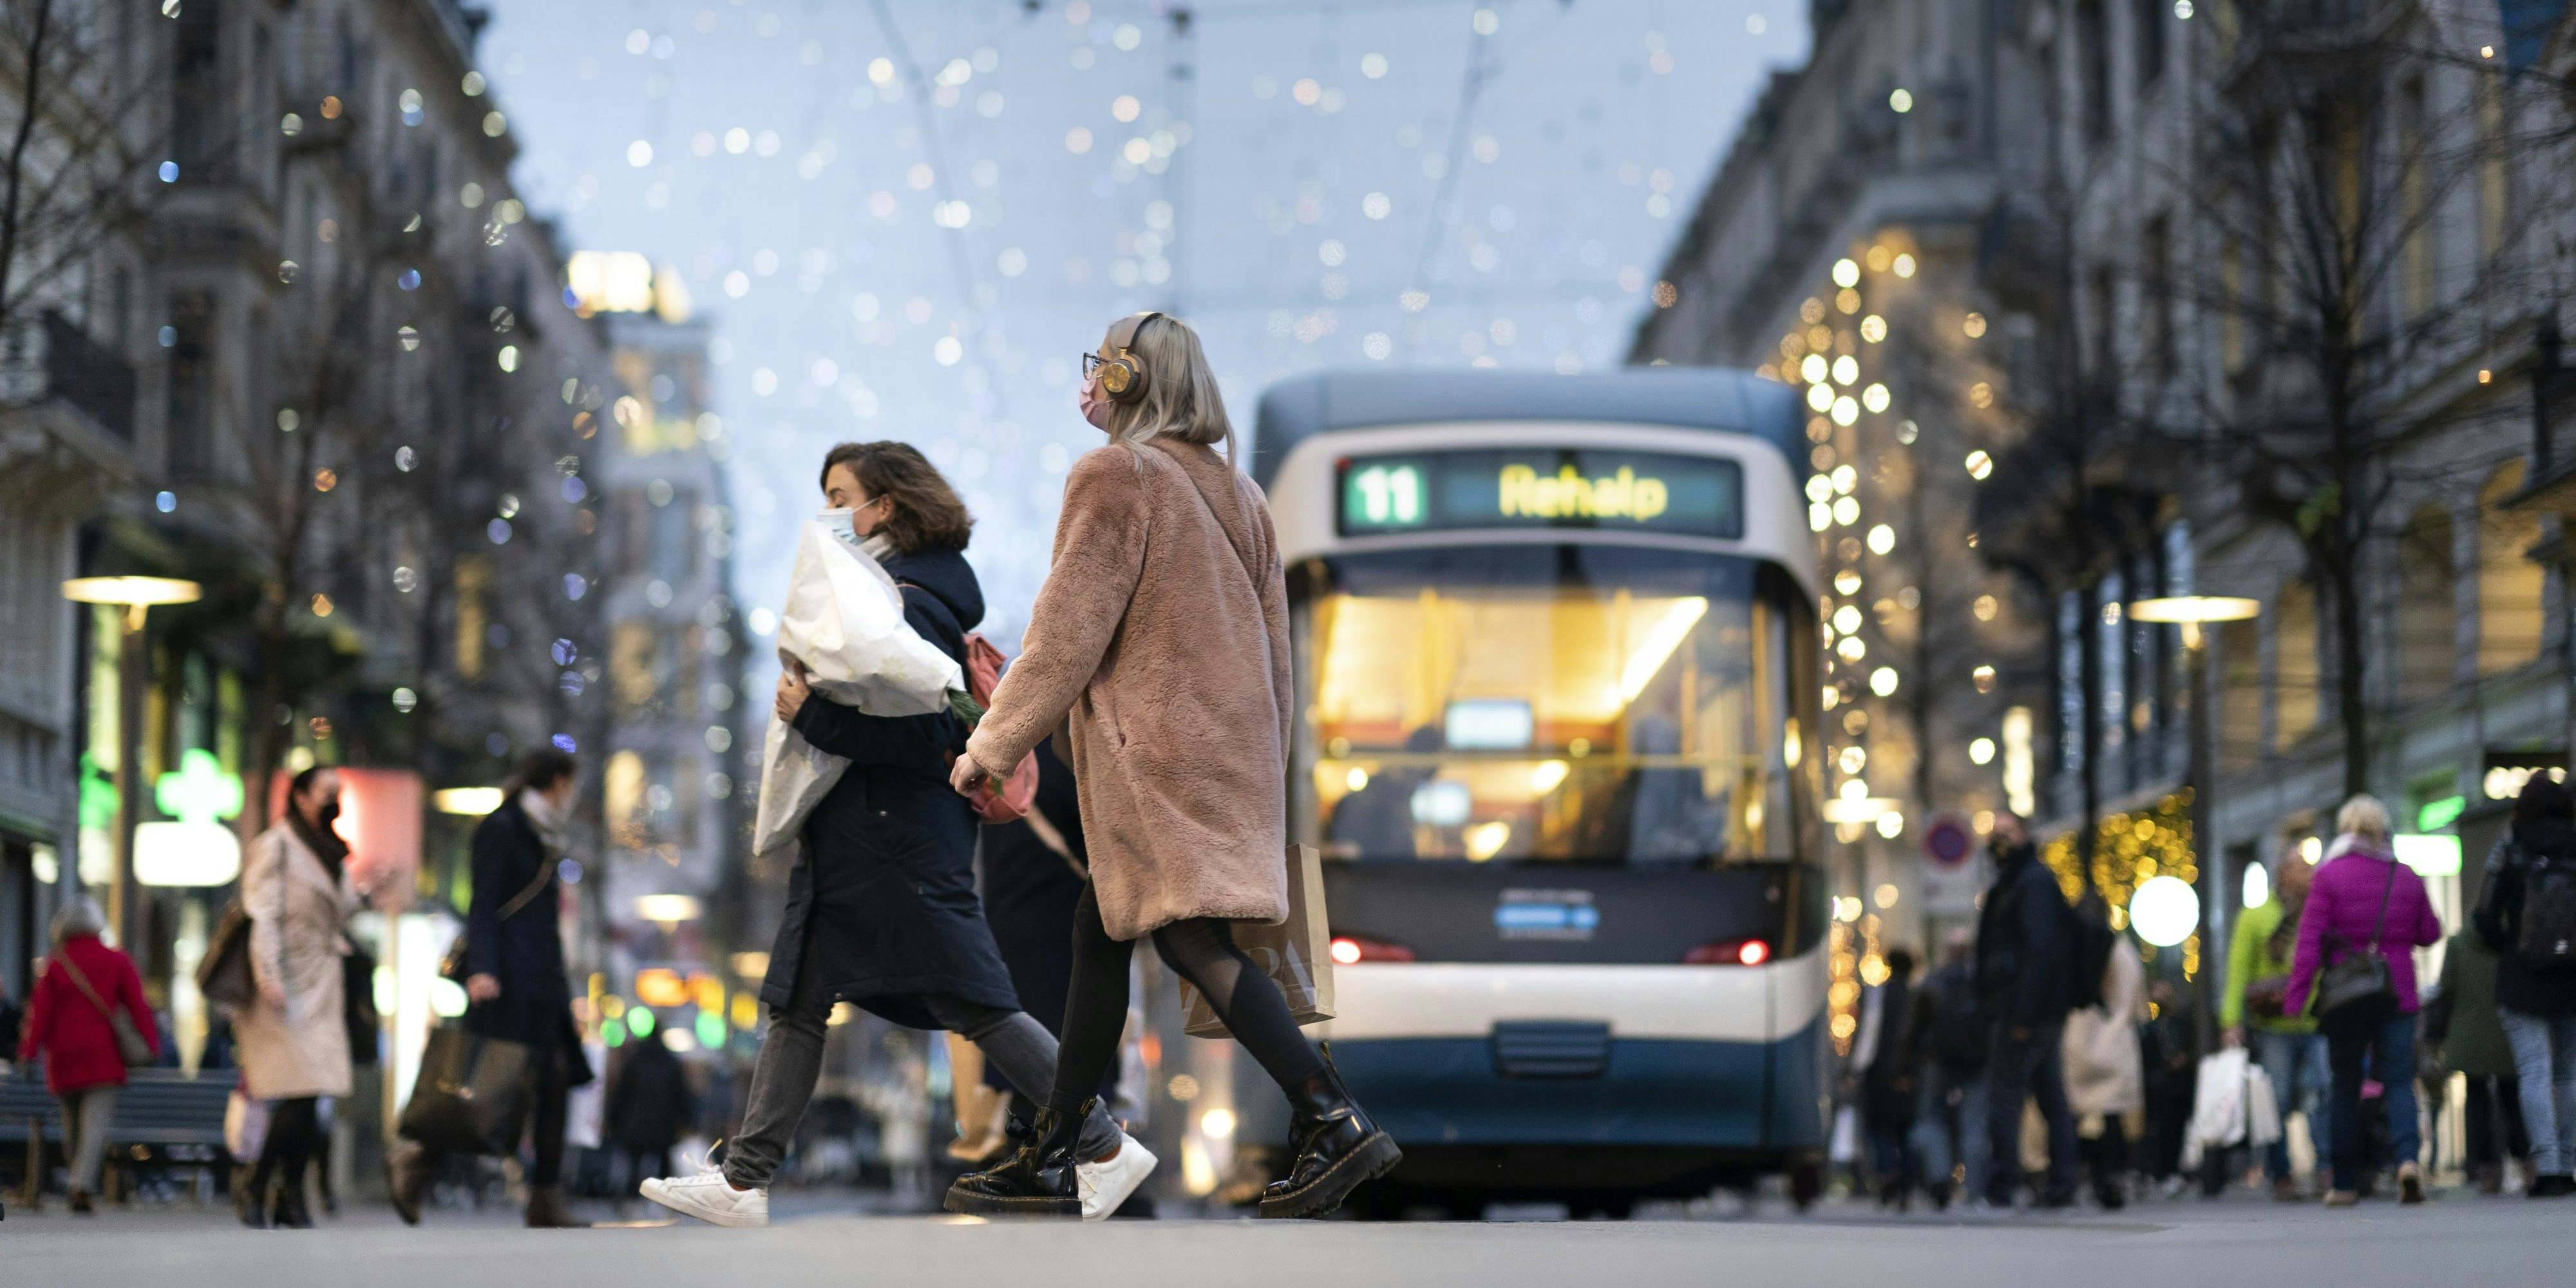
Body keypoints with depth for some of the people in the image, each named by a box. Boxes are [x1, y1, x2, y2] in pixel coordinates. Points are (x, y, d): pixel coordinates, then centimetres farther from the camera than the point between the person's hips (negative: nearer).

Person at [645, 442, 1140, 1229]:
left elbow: (927, 732, -24)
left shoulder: (912, 604, -15)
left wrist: (814, 716, -26)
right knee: (796, 1005, 7)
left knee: (978, 1008, -6)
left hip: (903, 838, -11)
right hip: (849, 840, 11)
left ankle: (1106, 1150, 2)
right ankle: (745, 1182, 8)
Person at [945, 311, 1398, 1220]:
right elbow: (1272, 636, 16)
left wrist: (991, 745, -5)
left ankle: (1334, 1120, -24)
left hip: (1156, 747, -9)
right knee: (1101, 932, 13)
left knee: (1190, 935, -13)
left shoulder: (1114, 476, -9)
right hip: (1229, 738, 9)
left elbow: (1068, 631, -11)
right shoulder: (1233, 490, 16)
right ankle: (1049, 1160, 15)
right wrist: (1268, 757, 21)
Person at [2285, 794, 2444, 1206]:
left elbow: (2310, 939, -11)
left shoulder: (2330, 875, -5)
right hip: (2397, 996, 2)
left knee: (2346, 1087, 8)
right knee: (2399, 1082, 1)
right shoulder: (2408, 878, 5)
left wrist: (2296, 997, -12)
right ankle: (2407, 1157, -25)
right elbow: (2430, 934, 13)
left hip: (2345, 999, -2)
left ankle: (2345, 1184, 10)